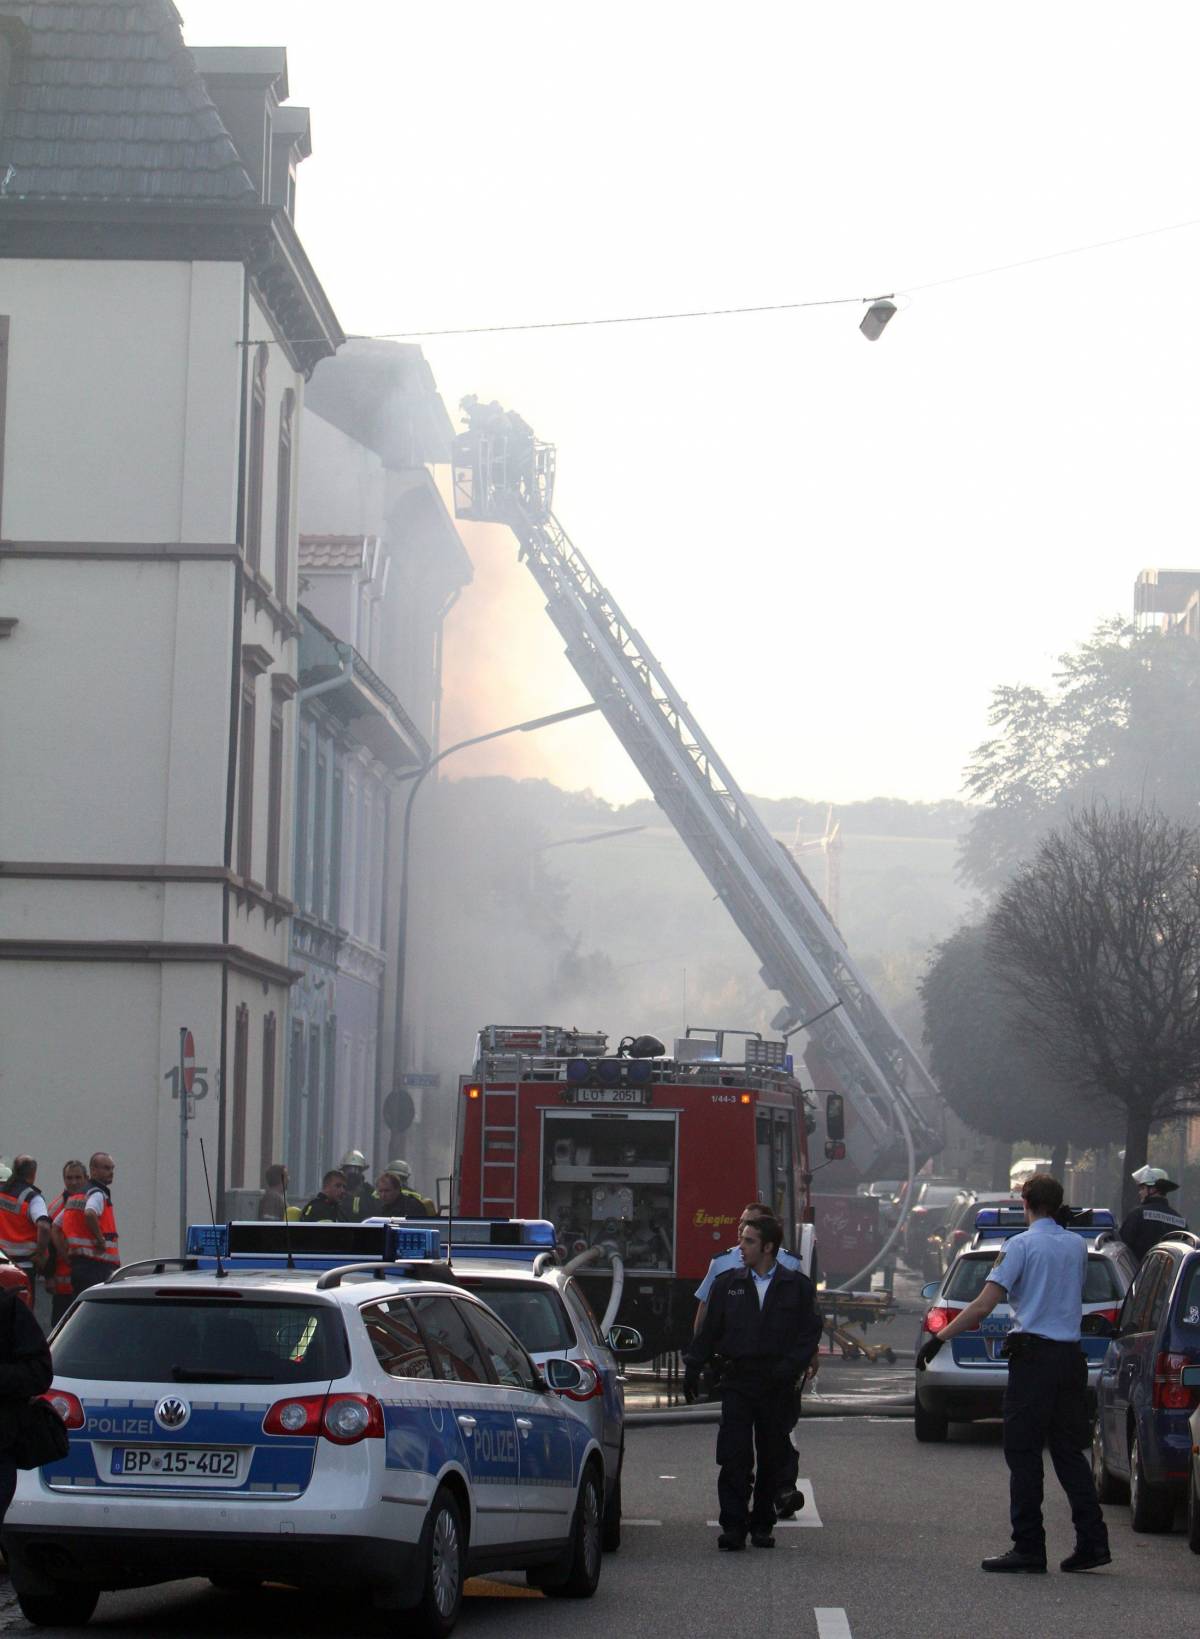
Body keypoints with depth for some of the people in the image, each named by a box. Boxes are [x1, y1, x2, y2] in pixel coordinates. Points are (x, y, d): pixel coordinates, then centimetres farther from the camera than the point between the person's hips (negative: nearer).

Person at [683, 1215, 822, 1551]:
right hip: (738, 1380, 1)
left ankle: (762, 1525, 15)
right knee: (734, 1457, -7)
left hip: (777, 1384, -1)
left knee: (772, 1459, 5)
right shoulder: (727, 1283, 9)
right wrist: (692, 1368, 6)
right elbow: (708, 1330, 12)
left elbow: (810, 1331, 2)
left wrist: (791, 1366, -11)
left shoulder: (797, 1286, 4)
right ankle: (733, 1526, -6)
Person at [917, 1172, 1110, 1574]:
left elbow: (984, 1305, -13)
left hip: (1033, 1357, -6)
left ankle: (1029, 1547, -3)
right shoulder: (1077, 1245, 11)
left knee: (1023, 1452, -1)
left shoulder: (1021, 1245, -7)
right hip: (1071, 1355, 6)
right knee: (1068, 1451, 11)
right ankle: (1092, 1541, 5)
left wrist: (939, 1338, -10)